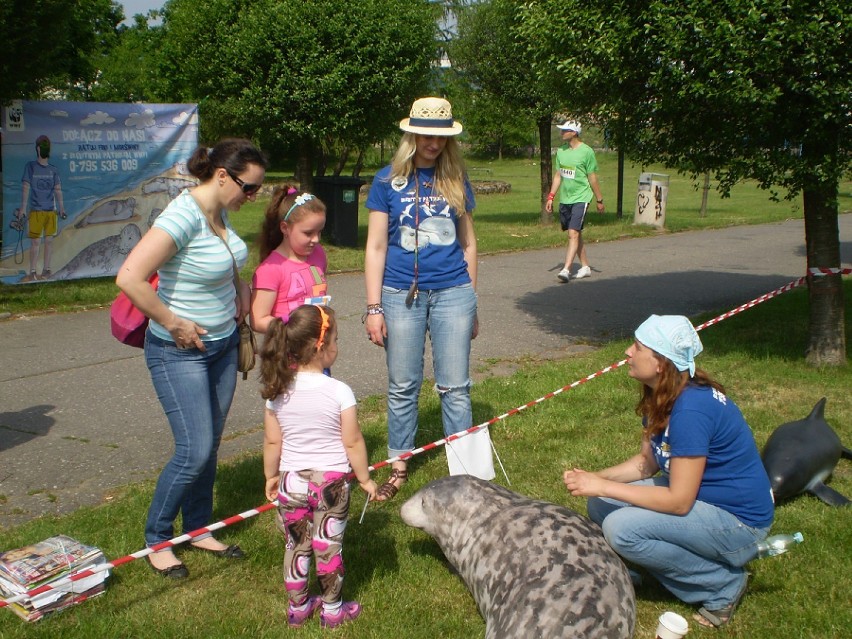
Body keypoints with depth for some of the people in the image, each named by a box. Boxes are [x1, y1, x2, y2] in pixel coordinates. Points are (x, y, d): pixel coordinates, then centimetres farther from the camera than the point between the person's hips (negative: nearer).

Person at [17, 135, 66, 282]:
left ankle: (46, 270, 10)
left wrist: (62, 209, -1)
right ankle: (33, 272, -3)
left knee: (49, 241, 3)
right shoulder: (30, 166, 3)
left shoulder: (53, 170, 10)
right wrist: (23, 209, -9)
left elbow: (58, 190, 9)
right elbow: (25, 188, -2)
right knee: (35, 242, -4)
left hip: (51, 210, 3)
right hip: (36, 210, -3)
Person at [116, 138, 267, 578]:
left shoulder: (220, 211, 2)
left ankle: (198, 530, 30)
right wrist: (174, 324, -22)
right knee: (195, 452, -6)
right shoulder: (184, 216, -25)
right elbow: (129, 278, -33)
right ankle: (156, 540, 16)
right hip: (180, 352, -8)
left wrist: (240, 288, 7)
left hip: (223, 344, 8)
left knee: (209, 446, 14)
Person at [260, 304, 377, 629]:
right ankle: (332, 609, 26)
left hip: (291, 480, 3)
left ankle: (297, 607, 32)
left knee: (296, 544, 17)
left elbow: (272, 442, 0)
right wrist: (365, 478, 1)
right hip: (330, 480, -3)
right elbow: (352, 442, -12)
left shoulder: (277, 391, -7)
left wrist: (271, 476, 15)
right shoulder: (339, 392, -18)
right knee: (329, 546, 11)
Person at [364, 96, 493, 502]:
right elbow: (376, 246, 1)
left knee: (455, 387, 3)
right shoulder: (388, 180, 1)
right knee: (402, 387, 8)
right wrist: (374, 308, -4)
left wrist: (471, 304, 13)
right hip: (401, 295, -1)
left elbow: (467, 243, 13)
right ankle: (399, 466, 23)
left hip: (453, 292, 1)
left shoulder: (456, 180, 6)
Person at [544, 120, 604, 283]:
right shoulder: (561, 151, 8)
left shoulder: (586, 152, -9)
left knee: (573, 233, -15)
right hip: (564, 199, 7)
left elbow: (592, 178, -4)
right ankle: (585, 267, 24)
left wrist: (599, 200, 1)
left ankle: (566, 270, -19)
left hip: (580, 198, -6)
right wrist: (550, 197, 10)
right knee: (576, 234, 13)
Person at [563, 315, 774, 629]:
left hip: (738, 520, -9)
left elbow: (679, 501, -27)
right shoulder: (659, 397, -1)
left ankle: (723, 583, -6)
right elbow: (647, 461, 8)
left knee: (621, 528, -25)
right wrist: (595, 478, -8)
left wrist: (603, 486, -23)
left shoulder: (691, 408, -29)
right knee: (600, 505, -1)